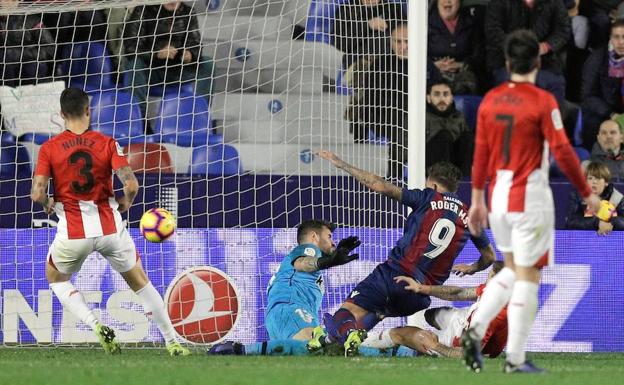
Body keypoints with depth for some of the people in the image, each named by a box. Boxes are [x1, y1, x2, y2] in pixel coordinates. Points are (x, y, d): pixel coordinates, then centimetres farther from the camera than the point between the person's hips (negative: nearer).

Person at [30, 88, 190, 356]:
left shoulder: (49, 148, -3)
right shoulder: (107, 143, -3)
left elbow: (37, 193, -12)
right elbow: (131, 185, -14)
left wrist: (48, 205, 11)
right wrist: (126, 202, 7)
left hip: (73, 231, -1)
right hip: (109, 227, 1)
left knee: (56, 279, 25)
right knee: (139, 282, 18)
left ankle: (95, 325, 3)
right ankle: (172, 341, 19)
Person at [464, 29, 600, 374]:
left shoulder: (490, 100, 4)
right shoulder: (542, 102, -12)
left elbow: (481, 153, 8)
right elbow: (563, 152, -12)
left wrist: (477, 200, 16)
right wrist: (587, 194, -2)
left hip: (498, 196, 6)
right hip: (530, 197, -6)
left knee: (513, 269, 21)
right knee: (527, 276, 2)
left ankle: (476, 329, 2)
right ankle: (515, 358, 2)